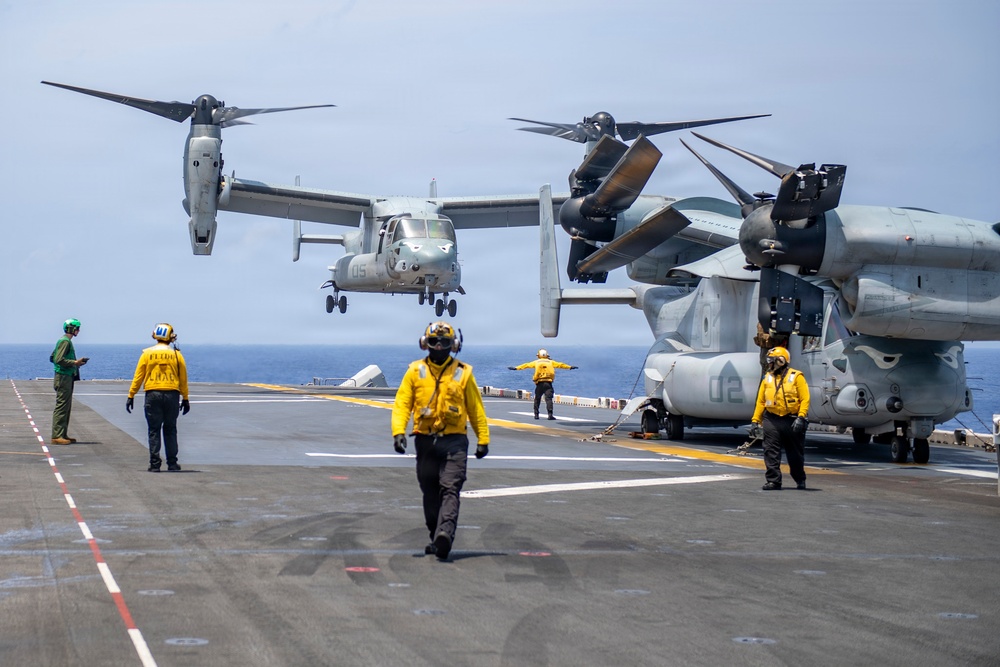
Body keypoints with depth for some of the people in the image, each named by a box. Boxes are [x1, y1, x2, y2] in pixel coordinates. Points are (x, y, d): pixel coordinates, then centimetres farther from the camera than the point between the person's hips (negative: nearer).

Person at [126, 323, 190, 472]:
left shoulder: (147, 354, 1)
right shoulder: (176, 354, 3)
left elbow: (138, 377, 1)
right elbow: (183, 379, 6)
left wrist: (131, 396, 7)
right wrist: (185, 399, 13)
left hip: (152, 395, -1)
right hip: (172, 395, 1)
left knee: (153, 431, 3)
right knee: (170, 430, 10)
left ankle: (155, 464, -1)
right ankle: (172, 463, 10)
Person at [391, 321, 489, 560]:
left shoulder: (463, 373, 5)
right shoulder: (415, 371, 6)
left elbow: (476, 408, 10)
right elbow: (402, 404, 3)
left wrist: (483, 439, 8)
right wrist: (398, 431, -12)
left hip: (454, 442, -2)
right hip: (425, 441, 2)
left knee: (450, 489, -15)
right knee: (430, 493, 8)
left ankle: (445, 534, -29)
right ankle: (437, 538, 18)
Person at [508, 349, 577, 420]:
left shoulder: (536, 362, 10)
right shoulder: (550, 362, 12)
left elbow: (526, 365, 11)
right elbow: (560, 365, 19)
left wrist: (516, 368, 16)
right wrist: (570, 367, 30)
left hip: (539, 383, 0)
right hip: (548, 383, 0)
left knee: (537, 399, 13)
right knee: (548, 398, -6)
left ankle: (536, 414, 13)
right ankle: (550, 414, -20)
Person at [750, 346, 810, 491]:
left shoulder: (796, 377, -3)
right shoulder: (767, 379, 10)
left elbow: (805, 399, -7)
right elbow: (761, 401, 10)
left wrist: (800, 418, -17)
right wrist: (756, 420, 5)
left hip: (792, 421, -3)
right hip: (772, 420, 3)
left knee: (795, 452, 9)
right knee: (771, 452, -5)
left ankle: (800, 479, 27)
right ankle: (773, 480, -2)